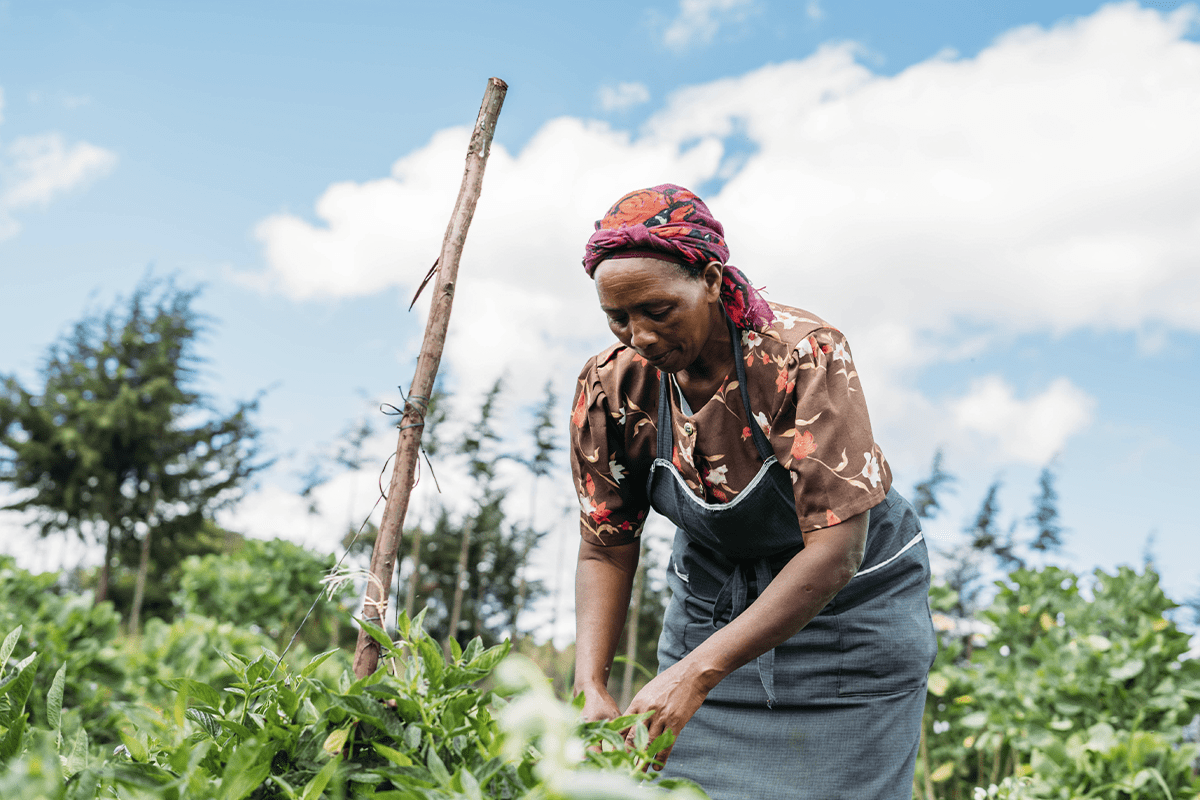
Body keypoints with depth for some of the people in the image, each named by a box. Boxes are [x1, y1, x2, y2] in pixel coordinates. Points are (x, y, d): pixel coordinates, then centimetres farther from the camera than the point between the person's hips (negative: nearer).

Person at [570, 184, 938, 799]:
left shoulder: (805, 356, -28)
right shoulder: (611, 386, -15)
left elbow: (835, 550, -32)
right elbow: (606, 548, -7)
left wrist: (697, 672, -38)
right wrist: (590, 685, -22)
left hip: (848, 606, -3)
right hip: (711, 603, 3)